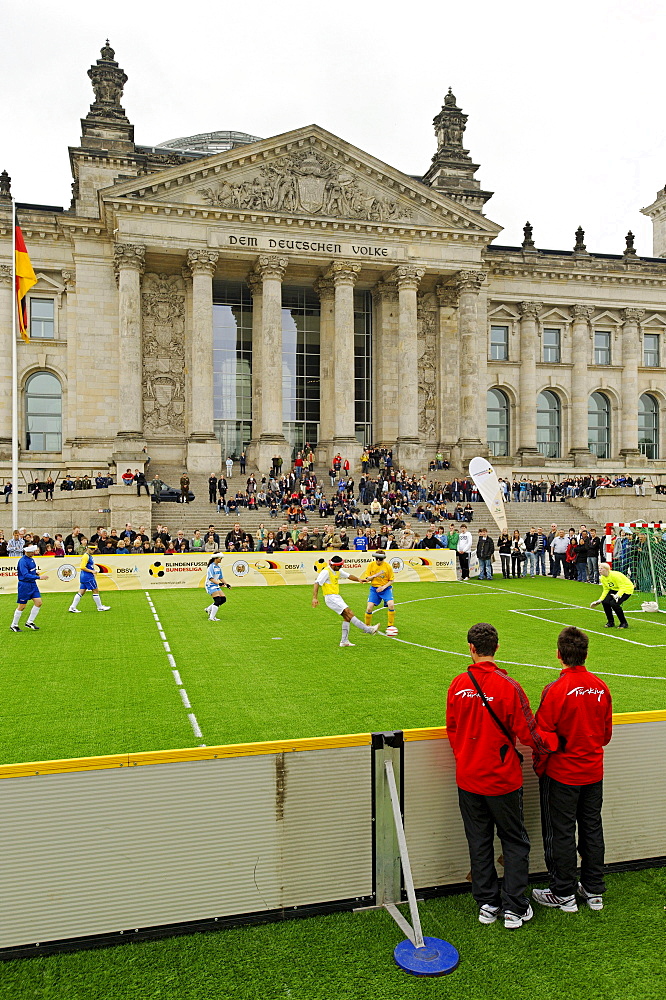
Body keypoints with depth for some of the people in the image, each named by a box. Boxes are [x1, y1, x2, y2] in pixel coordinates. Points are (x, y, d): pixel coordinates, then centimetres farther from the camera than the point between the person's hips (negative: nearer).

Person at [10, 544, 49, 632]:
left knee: (38, 602, 1)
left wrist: (35, 572, 4)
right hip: (24, 585, -8)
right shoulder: (23, 561, -20)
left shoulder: (31, 559, 8)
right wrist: (39, 577, -33)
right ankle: (14, 625, 17)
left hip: (33, 584, 8)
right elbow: (26, 575, -29)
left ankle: (29, 622, 13)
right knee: (22, 606, 1)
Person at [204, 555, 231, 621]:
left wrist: (226, 584, 15)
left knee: (223, 599, 3)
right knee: (218, 600, -17)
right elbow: (210, 578, -23)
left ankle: (209, 609, 16)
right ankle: (211, 617, -12)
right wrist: (219, 583, -32)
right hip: (210, 586, -9)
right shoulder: (211, 566, -16)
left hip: (216, 586, 9)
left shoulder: (219, 567, 11)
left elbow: (221, 577, 21)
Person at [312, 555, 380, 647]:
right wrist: (314, 598, -28)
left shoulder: (338, 571, 13)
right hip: (330, 598, -10)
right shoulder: (326, 572, -14)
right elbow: (317, 583, -20)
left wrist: (358, 579, 9)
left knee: (346, 617, 3)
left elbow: (348, 576, 25)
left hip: (337, 597, 10)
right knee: (349, 612, -16)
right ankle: (368, 629, -17)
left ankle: (344, 641, 8)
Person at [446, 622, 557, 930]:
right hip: (502, 780, -3)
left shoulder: (458, 685, -8)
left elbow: (452, 730, 4)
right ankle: (514, 908, 18)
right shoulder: (508, 687, -19)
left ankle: (486, 904, 25)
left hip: (468, 779, 3)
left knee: (479, 842, 16)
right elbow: (528, 734, -14)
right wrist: (555, 741, 6)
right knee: (515, 842, 14)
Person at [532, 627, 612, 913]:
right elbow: (607, 733, 6)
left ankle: (563, 894, 22)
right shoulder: (601, 687, -6)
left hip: (561, 774, -5)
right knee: (592, 829, 18)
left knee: (560, 833, 9)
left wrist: (539, 768, -1)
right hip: (593, 771, 6)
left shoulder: (555, 690, -23)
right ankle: (594, 890, 32)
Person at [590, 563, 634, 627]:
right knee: (605, 602, -16)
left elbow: (622, 587, -31)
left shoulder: (615, 575, -30)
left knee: (614, 603, -28)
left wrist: (617, 595, -49)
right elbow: (606, 590, 1)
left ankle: (624, 623, -9)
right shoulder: (602, 578, -6)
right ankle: (611, 622, 4)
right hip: (615, 590, 7)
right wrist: (600, 600, -8)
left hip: (627, 589, -7)